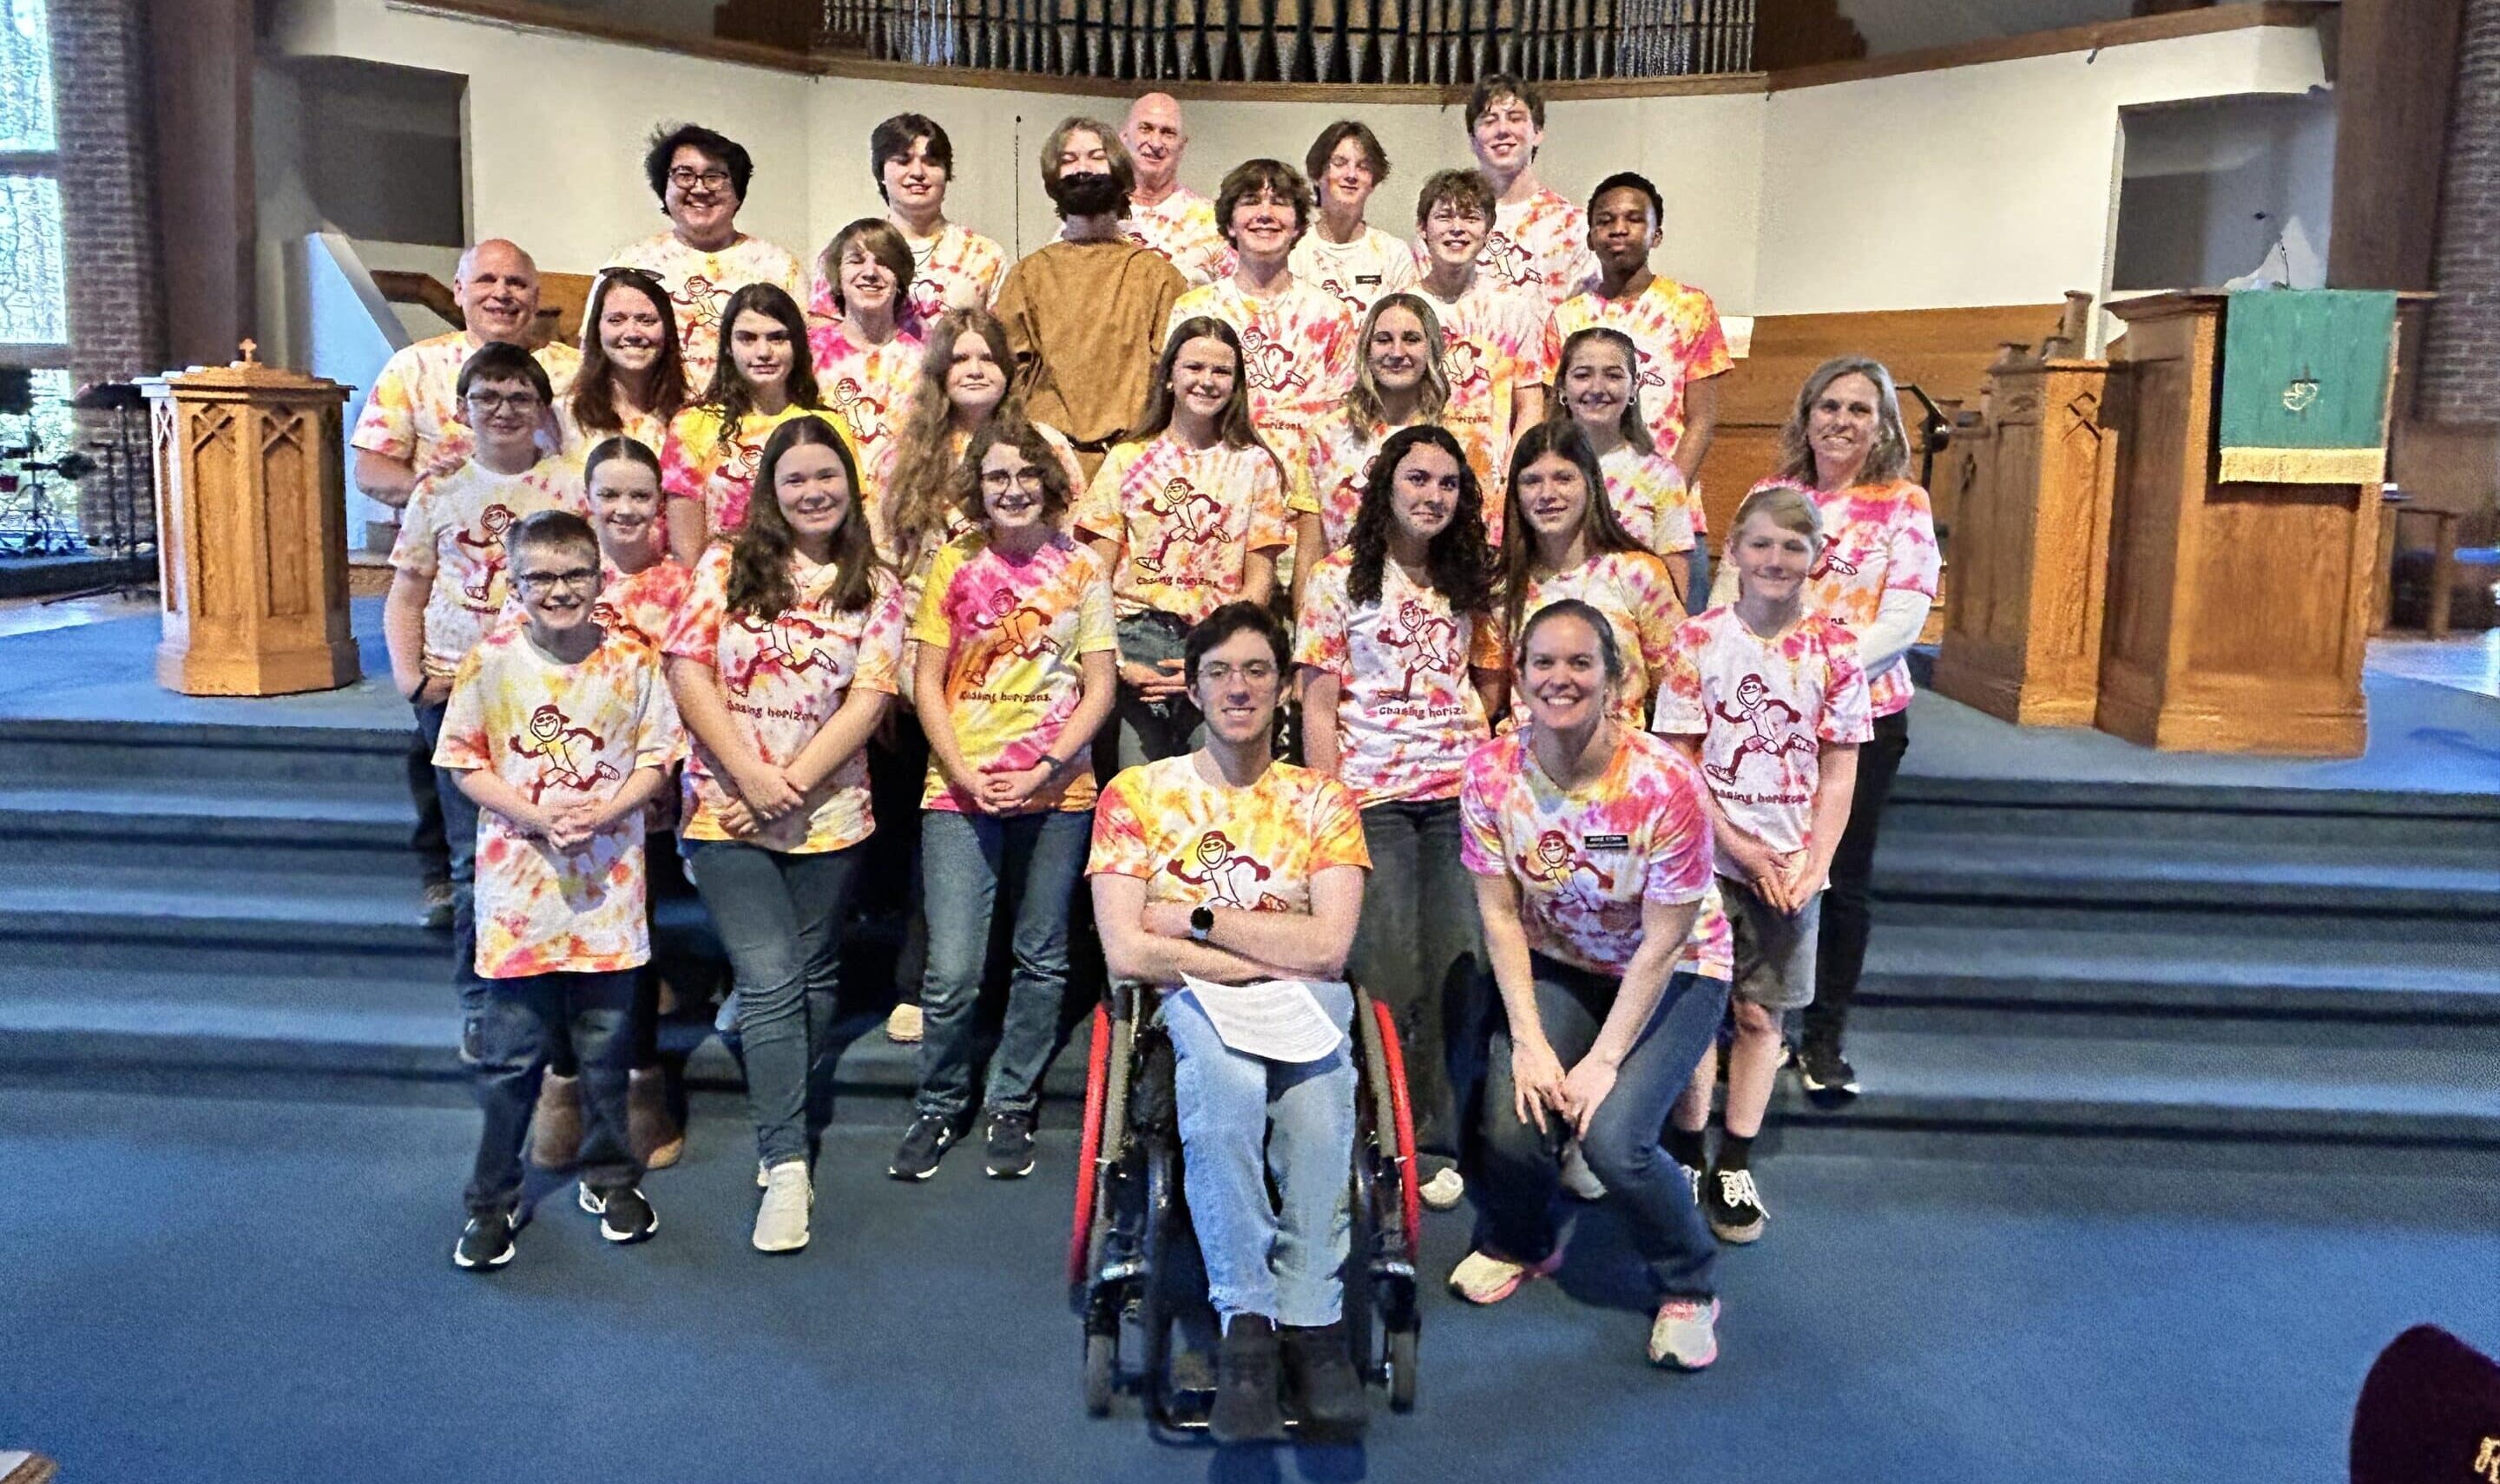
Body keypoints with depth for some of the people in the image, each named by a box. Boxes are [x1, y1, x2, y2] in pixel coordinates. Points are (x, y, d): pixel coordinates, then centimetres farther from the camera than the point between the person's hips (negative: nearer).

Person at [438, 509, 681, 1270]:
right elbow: (465, 762, -2)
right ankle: (493, 1199, 22)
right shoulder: (490, 661, -4)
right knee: (511, 1053, 6)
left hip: (610, 880, 1)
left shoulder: (633, 659, -1)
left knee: (606, 1044, 12)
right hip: (520, 884, -1)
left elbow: (656, 756, 1)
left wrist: (601, 814, -15)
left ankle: (610, 1177, 30)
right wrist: (538, 817, -15)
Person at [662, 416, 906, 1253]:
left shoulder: (875, 587, 4)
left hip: (828, 815, 2)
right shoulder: (726, 567, 3)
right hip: (725, 809, -2)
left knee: (812, 980, 12)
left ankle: (783, 1138, 30)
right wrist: (751, 776, -13)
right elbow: (688, 675, -4)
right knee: (771, 982, -9)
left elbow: (867, 701, -4)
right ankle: (787, 1164, -5)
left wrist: (791, 785, -13)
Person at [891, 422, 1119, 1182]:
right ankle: (937, 1107, 17)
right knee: (952, 971, -6)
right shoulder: (954, 563, 4)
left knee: (1041, 961, 9)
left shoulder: (1080, 569, 3)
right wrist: (964, 774, -9)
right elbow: (928, 681, 4)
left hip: (1057, 792, 1)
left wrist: (1043, 769, -11)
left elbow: (1100, 688, 1)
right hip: (960, 792, -1)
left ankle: (1011, 1107, 26)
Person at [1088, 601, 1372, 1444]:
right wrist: (1267, 959, -7)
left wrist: (1198, 918, -5)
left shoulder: (1323, 802, 12)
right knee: (1226, 1083, -37)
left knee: (1316, 1093, -35)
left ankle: (1312, 1319, -27)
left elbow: (1327, 947, -3)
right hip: (1193, 1000, -1)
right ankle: (1246, 1321, -28)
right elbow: (1126, 952, -3)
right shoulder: (1137, 795, 8)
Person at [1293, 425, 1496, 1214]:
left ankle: (1435, 1142, 15)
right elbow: (1318, 707, -3)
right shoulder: (1338, 576, 0)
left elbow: (1477, 689, 15)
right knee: (1388, 979, -3)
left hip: (1459, 796, 4)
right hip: (1372, 800, -3)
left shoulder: (1466, 581, 12)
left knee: (1457, 969, 2)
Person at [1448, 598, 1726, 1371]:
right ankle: (1518, 1244, 22)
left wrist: (1604, 1061, -21)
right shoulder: (1492, 772, -16)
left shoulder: (1665, 783, -26)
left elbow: (1661, 944, -21)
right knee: (1510, 1127, -16)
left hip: (1669, 979, -3)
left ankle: (1690, 1287, 9)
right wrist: (1528, 1039, -16)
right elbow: (1500, 914, -10)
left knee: (1613, 1137, -23)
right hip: (1555, 967, 3)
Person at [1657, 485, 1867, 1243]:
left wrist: (1814, 864, -9)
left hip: (1792, 865, 1)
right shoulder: (1698, 639, -4)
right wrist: (1735, 843, -13)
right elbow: (1677, 759, -5)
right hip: (1708, 855, -1)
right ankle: (1686, 1156, 18)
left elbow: (1838, 771, 0)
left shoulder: (1833, 649, -1)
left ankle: (1734, 1167, 21)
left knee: (1760, 1013, 9)